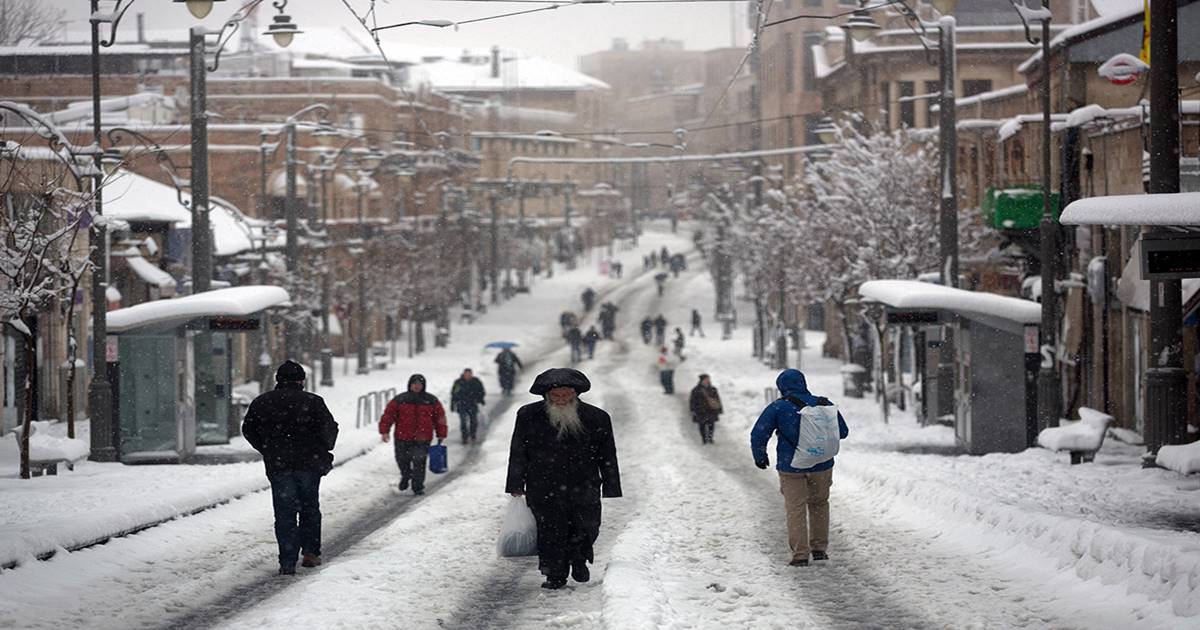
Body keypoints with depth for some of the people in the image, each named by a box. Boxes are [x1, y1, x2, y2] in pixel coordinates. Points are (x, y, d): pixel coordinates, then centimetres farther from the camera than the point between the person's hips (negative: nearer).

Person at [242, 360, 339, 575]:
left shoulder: (261, 403, 4)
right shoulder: (313, 402, -4)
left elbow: (249, 430, 8)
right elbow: (329, 428, -8)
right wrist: (323, 452, 8)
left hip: (278, 466, 1)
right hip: (309, 463, -1)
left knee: (285, 513, 2)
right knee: (309, 508, 17)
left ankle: (287, 562, -6)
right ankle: (311, 551, 13)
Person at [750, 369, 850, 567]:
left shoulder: (777, 408, -8)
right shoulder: (825, 405, 0)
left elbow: (758, 435, -8)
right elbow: (843, 432, 10)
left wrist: (760, 457, 10)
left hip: (791, 468, -3)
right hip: (822, 466, 3)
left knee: (795, 509, 4)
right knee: (819, 504, 20)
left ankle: (800, 554, -1)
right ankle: (820, 548, 22)